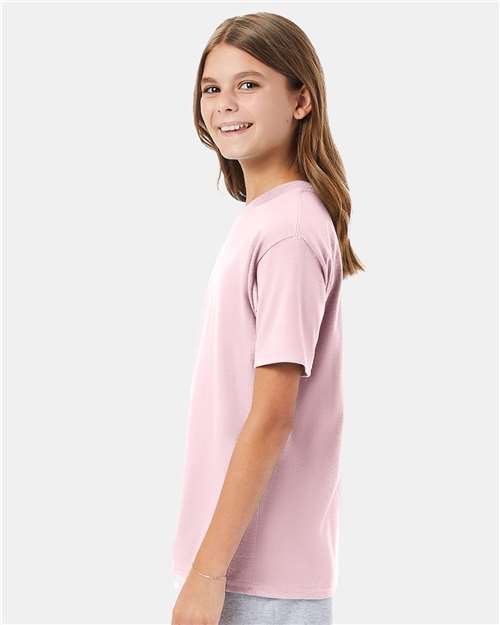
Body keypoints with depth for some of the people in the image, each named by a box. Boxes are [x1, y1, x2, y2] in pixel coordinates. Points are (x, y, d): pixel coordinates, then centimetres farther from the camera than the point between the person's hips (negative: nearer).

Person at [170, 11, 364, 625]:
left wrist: (208, 573, -17)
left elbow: (271, 417, -19)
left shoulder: (290, 231, -17)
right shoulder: (256, 218, 10)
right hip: (237, 557, 8)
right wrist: (207, 564, 15)